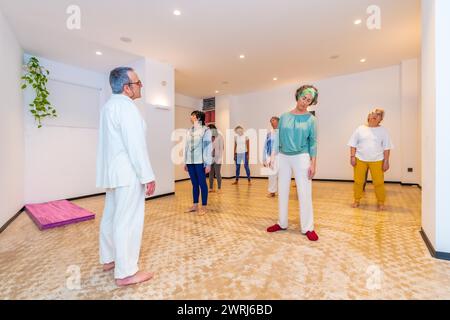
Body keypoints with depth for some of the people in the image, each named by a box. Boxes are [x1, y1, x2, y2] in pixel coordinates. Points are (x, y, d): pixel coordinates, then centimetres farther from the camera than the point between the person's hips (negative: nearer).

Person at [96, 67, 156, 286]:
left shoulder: (109, 105, 16)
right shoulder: (126, 106, -14)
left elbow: (115, 142, 15)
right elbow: (136, 145, -21)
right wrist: (148, 176, -18)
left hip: (112, 172, 10)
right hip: (128, 173, -10)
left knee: (111, 217, 17)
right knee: (128, 221, -3)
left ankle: (108, 259, 33)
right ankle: (126, 273, 8)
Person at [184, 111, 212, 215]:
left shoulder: (205, 130, -4)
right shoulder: (189, 131, 13)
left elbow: (208, 147, -7)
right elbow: (187, 147, 14)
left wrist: (208, 164, -11)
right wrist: (185, 162, 12)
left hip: (200, 162, -5)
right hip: (190, 162, 5)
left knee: (202, 183, 2)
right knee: (194, 184, 12)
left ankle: (204, 207, 13)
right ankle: (195, 205, 22)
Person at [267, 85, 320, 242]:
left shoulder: (311, 119, 0)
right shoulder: (284, 117, 5)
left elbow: (313, 143, -1)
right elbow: (278, 138, 6)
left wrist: (313, 163, -8)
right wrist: (273, 156, 0)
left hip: (301, 157, -2)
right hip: (283, 157, 3)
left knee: (304, 193, -1)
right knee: (282, 191, 9)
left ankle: (308, 228, 14)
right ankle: (282, 223, 25)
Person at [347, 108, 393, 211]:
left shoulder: (383, 130, 3)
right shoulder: (360, 129, 3)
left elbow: (386, 147, 2)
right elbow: (353, 144, 3)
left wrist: (386, 161, -4)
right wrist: (352, 157, -5)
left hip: (377, 161, 0)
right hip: (360, 159, 0)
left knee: (379, 182, 2)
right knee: (358, 181, 6)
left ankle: (381, 203, 18)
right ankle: (357, 201, 20)